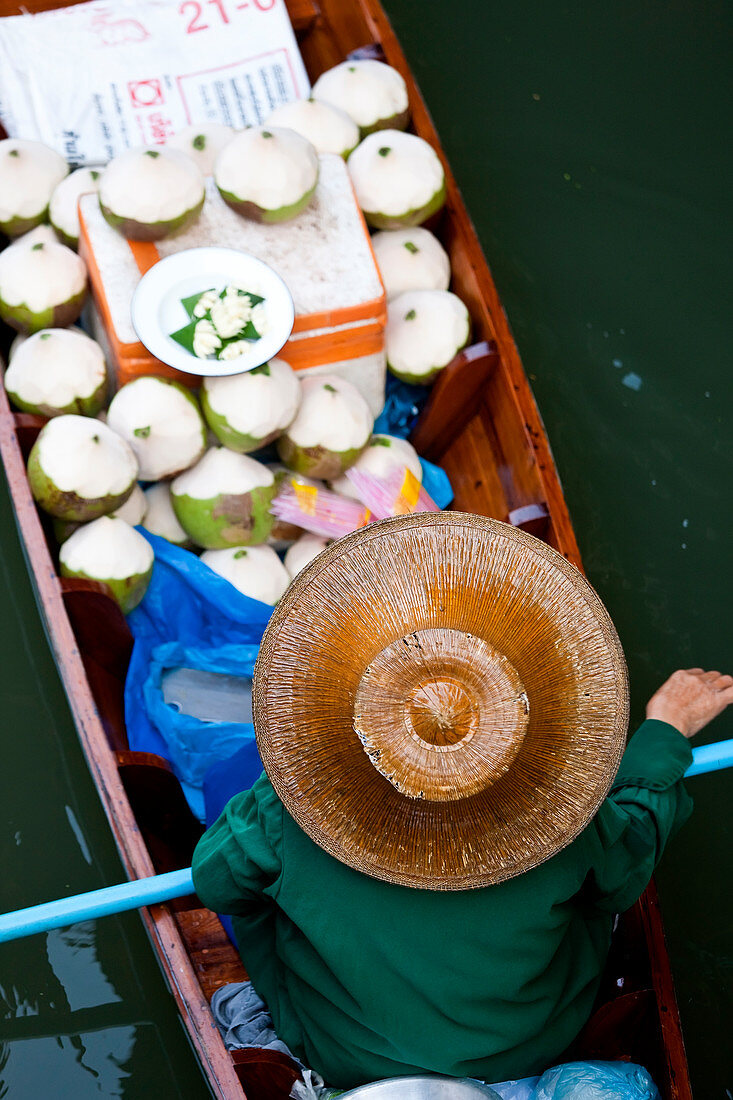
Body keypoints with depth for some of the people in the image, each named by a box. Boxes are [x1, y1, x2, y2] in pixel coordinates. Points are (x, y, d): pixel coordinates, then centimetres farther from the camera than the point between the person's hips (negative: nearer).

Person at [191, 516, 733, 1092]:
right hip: (528, 1055, 0)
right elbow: (624, 870, -11)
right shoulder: (562, 826, -37)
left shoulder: (293, 812, -38)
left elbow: (215, 880, -14)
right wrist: (666, 732, 0)